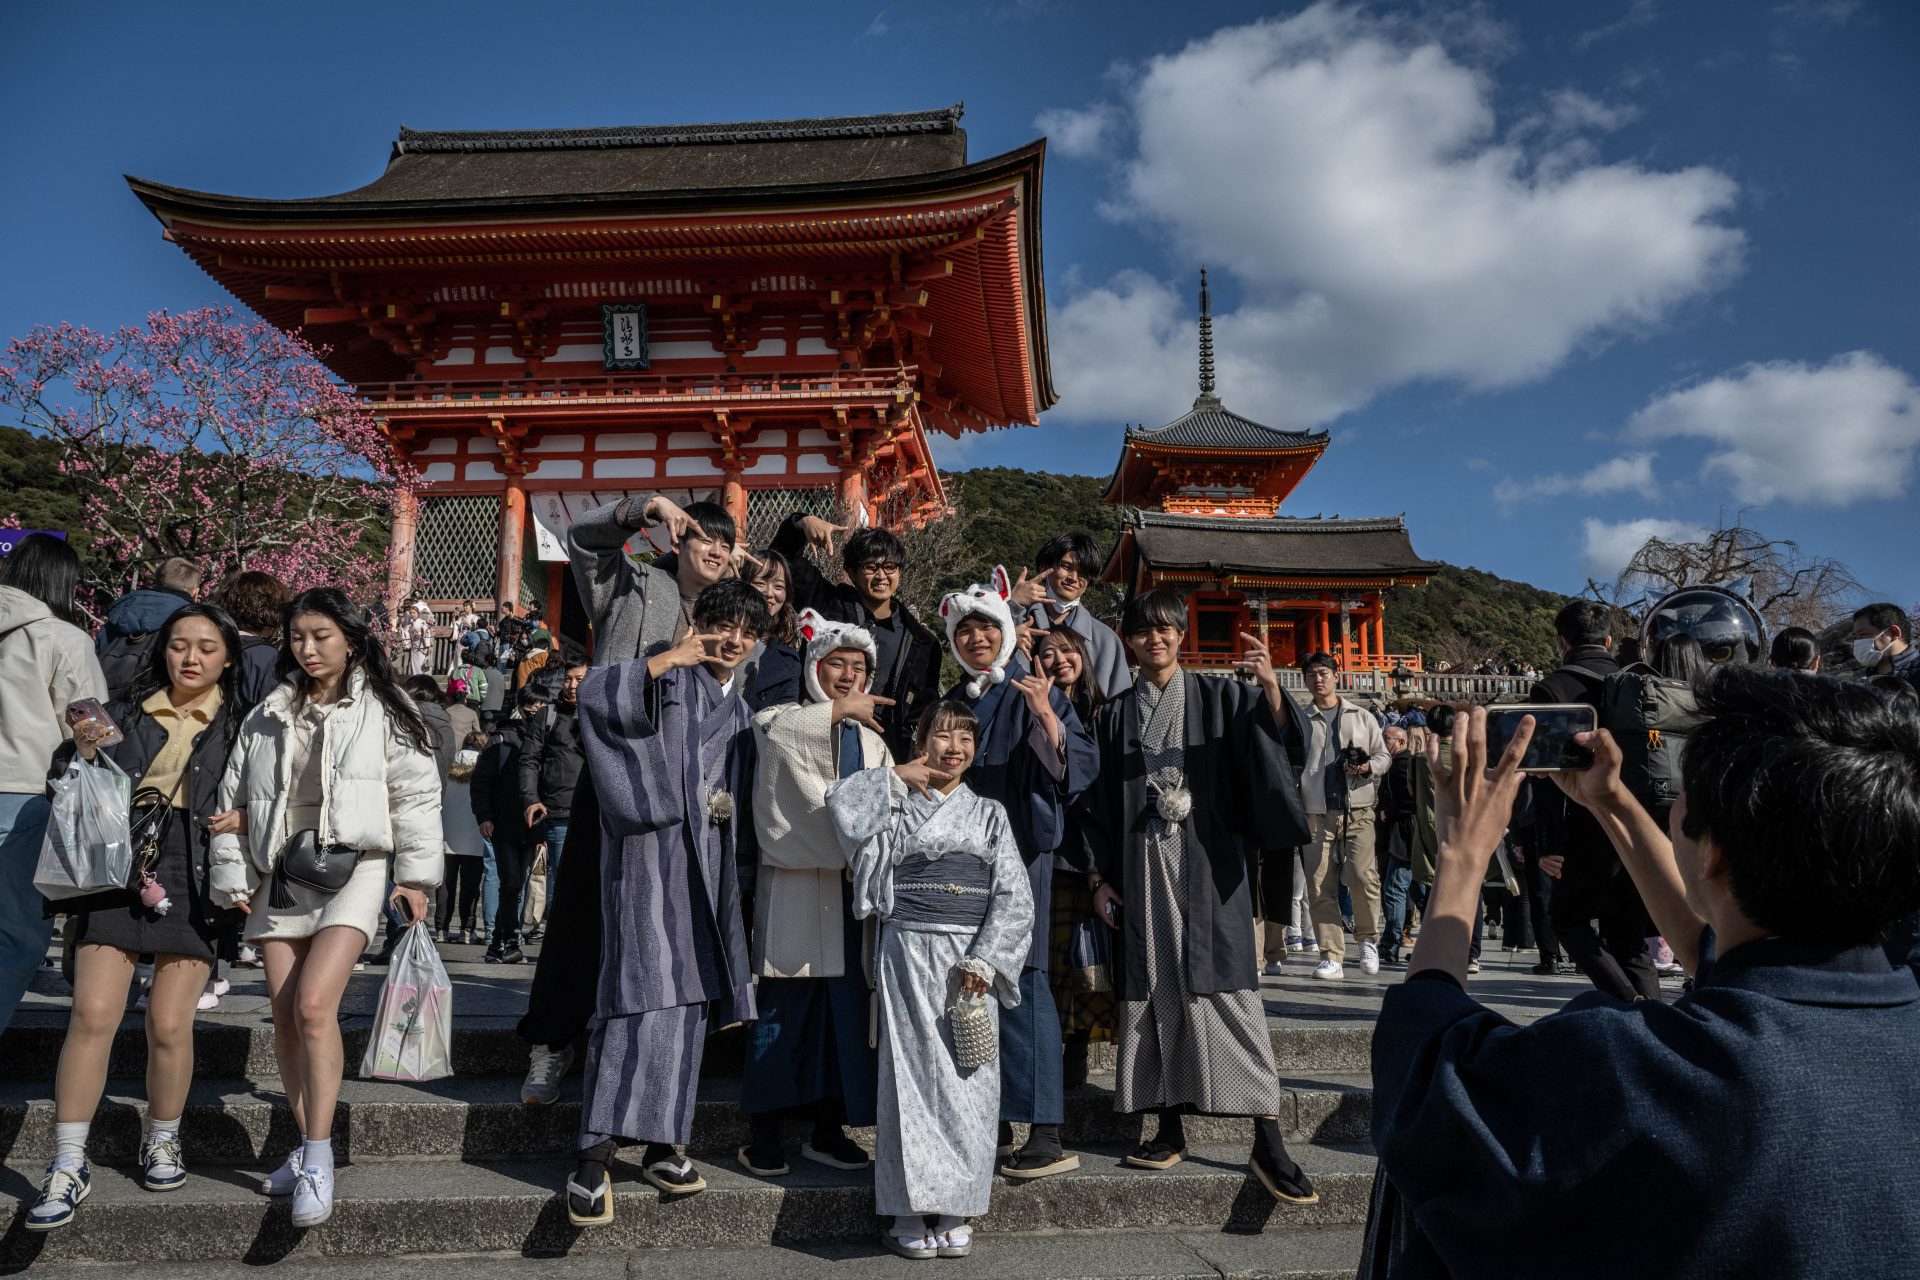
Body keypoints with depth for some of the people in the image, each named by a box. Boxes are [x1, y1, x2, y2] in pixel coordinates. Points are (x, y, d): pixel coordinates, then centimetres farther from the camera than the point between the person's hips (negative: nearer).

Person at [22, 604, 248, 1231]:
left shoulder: (238, 727, 8)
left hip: (194, 879, -1)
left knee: (169, 1024, -2)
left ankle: (162, 1144, 21)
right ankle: (68, 1166, 4)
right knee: (92, 1014, -7)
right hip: (118, 870, 1)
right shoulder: (127, 716, 12)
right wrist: (83, 753, -8)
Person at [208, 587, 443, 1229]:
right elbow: (235, 799, 17)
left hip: (352, 868, -5)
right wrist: (231, 879, 13)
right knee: (285, 1019, 6)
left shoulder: (383, 711, 2)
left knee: (313, 1005, -19)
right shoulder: (268, 716, 15)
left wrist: (416, 876, -4)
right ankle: (309, 1146, 20)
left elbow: (416, 795, 0)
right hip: (280, 875, 5)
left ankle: (317, 1161, -12)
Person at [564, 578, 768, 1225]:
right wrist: (670, 657, -25)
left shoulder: (738, 710, 21)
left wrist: (736, 864, 19)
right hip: (653, 850, -7)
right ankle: (593, 1157, -12)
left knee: (689, 999, 6)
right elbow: (595, 692, -18)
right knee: (643, 995, -16)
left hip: (708, 863, 7)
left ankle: (661, 1145, 14)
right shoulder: (672, 678, 0)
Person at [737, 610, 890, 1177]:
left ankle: (828, 1128, 16)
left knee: (846, 1008, 5)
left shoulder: (872, 740, 21)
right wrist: (838, 709, -18)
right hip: (793, 884, -4)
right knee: (782, 1008, -3)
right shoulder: (780, 718, 6)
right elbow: (772, 730, -19)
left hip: (853, 888, 4)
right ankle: (764, 1131, 9)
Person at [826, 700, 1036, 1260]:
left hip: (972, 957, 1)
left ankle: (953, 1208, 11)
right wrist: (897, 776, -3)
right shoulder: (895, 806, 9)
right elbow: (842, 804, -13)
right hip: (908, 951, -1)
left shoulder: (988, 813, 11)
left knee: (967, 1077, 0)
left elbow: (1013, 895, 4)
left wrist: (983, 959, -7)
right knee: (912, 1070, -2)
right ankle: (908, 1209, 7)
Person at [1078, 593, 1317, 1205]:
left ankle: (1268, 1141, -3)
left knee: (1228, 991, -7)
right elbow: (1098, 803, 12)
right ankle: (1170, 1129, 14)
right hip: (1141, 873, 3)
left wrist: (1271, 690, -29)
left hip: (1207, 868, -2)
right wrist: (1100, 877, 5)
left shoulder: (1219, 699, 5)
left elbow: (1278, 743, -10)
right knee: (1153, 995, 4)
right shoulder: (1113, 717, 11)